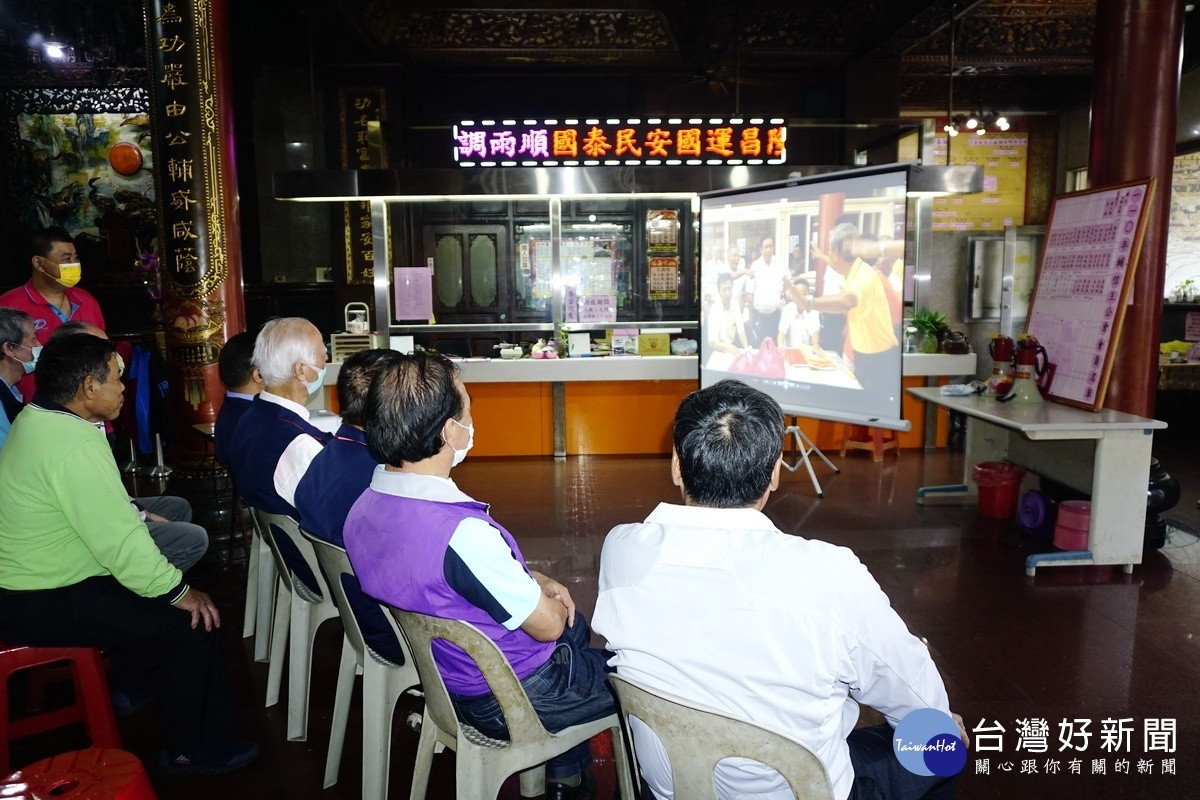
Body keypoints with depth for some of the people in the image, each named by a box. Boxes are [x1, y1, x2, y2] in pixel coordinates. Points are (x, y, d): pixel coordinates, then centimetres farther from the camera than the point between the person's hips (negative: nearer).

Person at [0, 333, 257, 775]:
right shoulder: (76, 446, -26)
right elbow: (119, 540, -26)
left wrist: (135, 514, 19)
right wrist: (177, 591, -16)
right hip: (43, 606, -11)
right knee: (193, 623, -9)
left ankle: (133, 685, 39)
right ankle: (193, 750, 5)